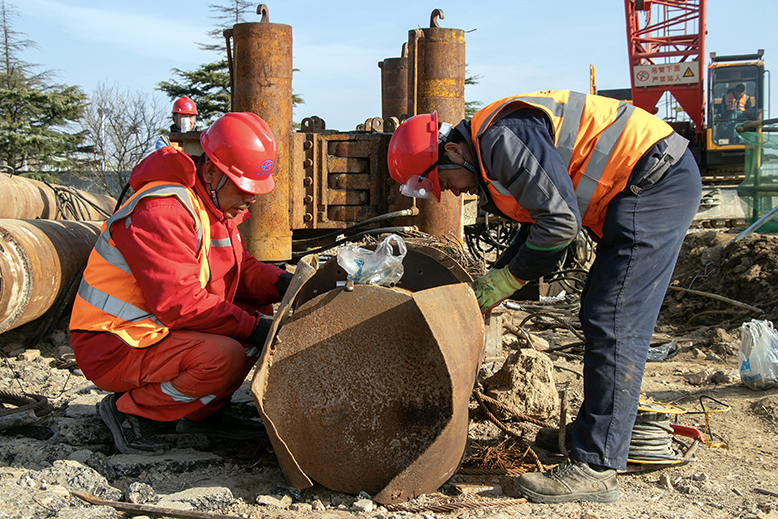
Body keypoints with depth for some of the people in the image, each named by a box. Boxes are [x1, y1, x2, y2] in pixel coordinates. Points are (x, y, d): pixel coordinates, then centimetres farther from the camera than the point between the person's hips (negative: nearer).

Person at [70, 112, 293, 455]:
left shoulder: (218, 205, 7)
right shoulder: (161, 211, -25)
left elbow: (240, 270, 11)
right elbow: (180, 304, -29)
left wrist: (281, 283, -10)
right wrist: (252, 328, -25)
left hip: (163, 329, 9)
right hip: (114, 347, -9)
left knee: (261, 314, 1)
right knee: (225, 356, -29)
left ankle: (201, 412, 7)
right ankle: (128, 409, -7)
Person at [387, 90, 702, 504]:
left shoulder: (502, 138, -19)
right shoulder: (491, 159, 15)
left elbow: (561, 220, -22)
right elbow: (540, 223, 20)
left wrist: (507, 280, -8)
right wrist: (491, 281, 10)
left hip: (656, 180, -11)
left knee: (613, 326, -13)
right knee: (599, 315, 15)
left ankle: (595, 468, -10)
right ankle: (610, 429, 25)